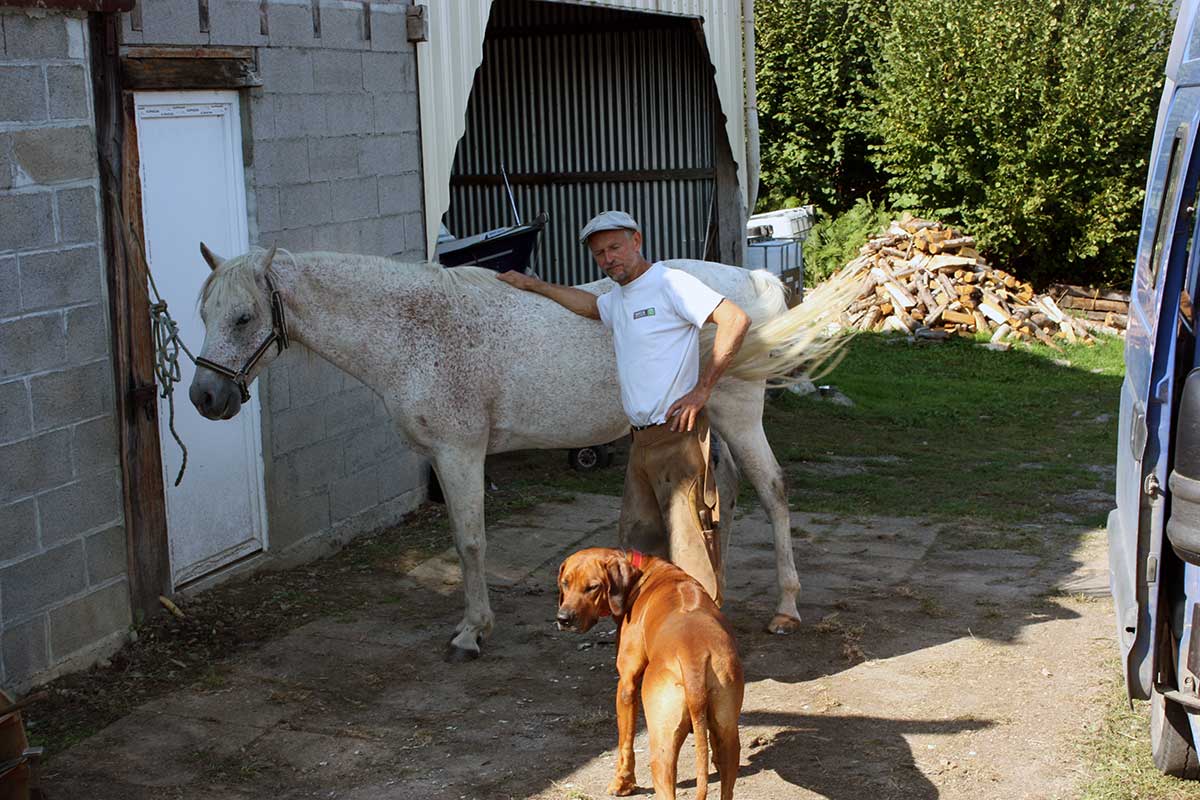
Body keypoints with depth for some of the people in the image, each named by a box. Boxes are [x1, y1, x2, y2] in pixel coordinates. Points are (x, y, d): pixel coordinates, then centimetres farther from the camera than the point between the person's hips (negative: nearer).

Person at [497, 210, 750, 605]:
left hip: (677, 435, -9)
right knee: (639, 541, 12)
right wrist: (533, 285, 37)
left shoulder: (670, 283, -10)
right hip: (642, 439, 9)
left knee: (689, 538, -6)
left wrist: (702, 388, -18)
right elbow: (590, 305, 41)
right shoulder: (618, 299, 18)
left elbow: (735, 319, -19)